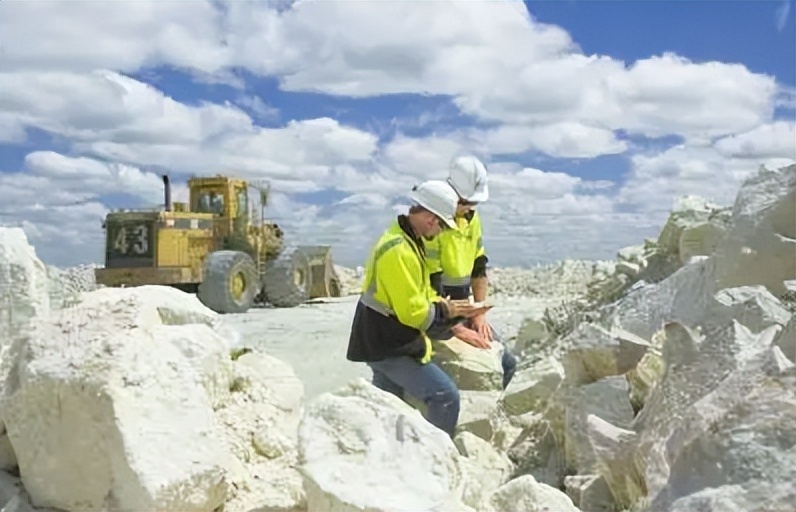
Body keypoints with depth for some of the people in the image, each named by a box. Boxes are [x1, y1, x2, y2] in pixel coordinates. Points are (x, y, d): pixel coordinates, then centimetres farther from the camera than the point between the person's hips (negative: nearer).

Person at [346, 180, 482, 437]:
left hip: (382, 341, 11)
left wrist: (448, 307, 1)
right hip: (390, 347, -11)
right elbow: (413, 312, -25)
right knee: (446, 396, -11)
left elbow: (420, 293, 16)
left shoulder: (406, 239, 9)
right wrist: (446, 312, -9)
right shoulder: (399, 251, -25)